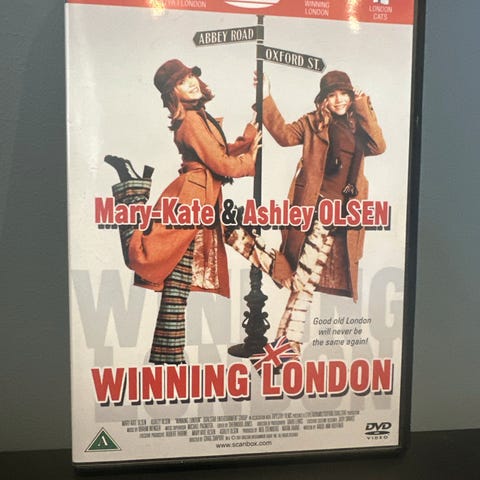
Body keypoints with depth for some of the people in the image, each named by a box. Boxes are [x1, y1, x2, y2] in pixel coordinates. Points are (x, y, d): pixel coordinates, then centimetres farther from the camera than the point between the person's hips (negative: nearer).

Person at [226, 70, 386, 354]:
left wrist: (364, 108, -2)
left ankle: (287, 344, 12)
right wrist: (266, 99, -15)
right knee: (304, 282, -9)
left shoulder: (358, 125, 15)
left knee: (306, 282, 5)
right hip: (317, 207, -3)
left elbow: (378, 146, -2)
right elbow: (285, 135, -8)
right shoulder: (314, 122, 7)